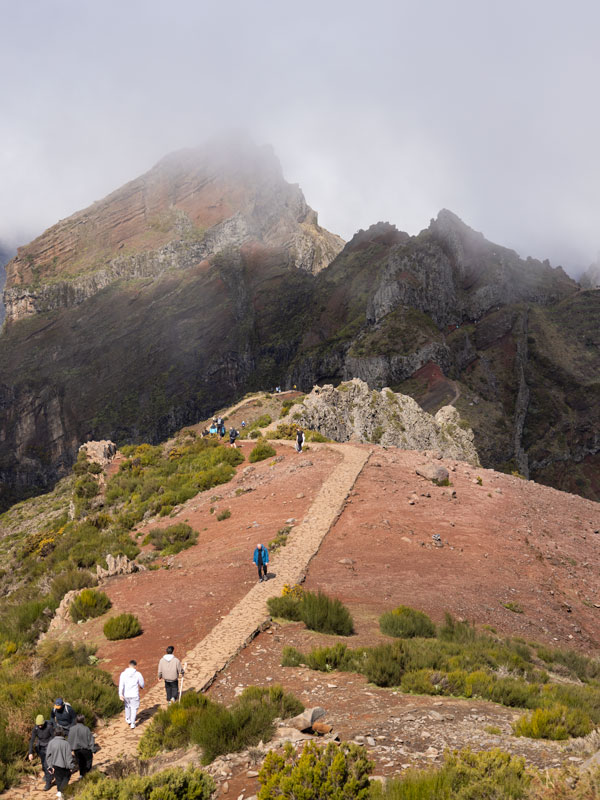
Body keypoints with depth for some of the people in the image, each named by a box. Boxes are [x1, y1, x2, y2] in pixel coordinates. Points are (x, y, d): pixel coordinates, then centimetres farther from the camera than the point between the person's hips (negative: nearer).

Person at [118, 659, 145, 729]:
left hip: (126, 694, 2)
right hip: (134, 694, -2)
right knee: (134, 708, 12)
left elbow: (121, 685, -14)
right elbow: (141, 683, 2)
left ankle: (128, 719, 41)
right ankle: (132, 723, 11)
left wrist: (121, 694, -15)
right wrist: (141, 687, 25)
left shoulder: (123, 674, -8)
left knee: (127, 706, 26)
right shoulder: (138, 674, -12)